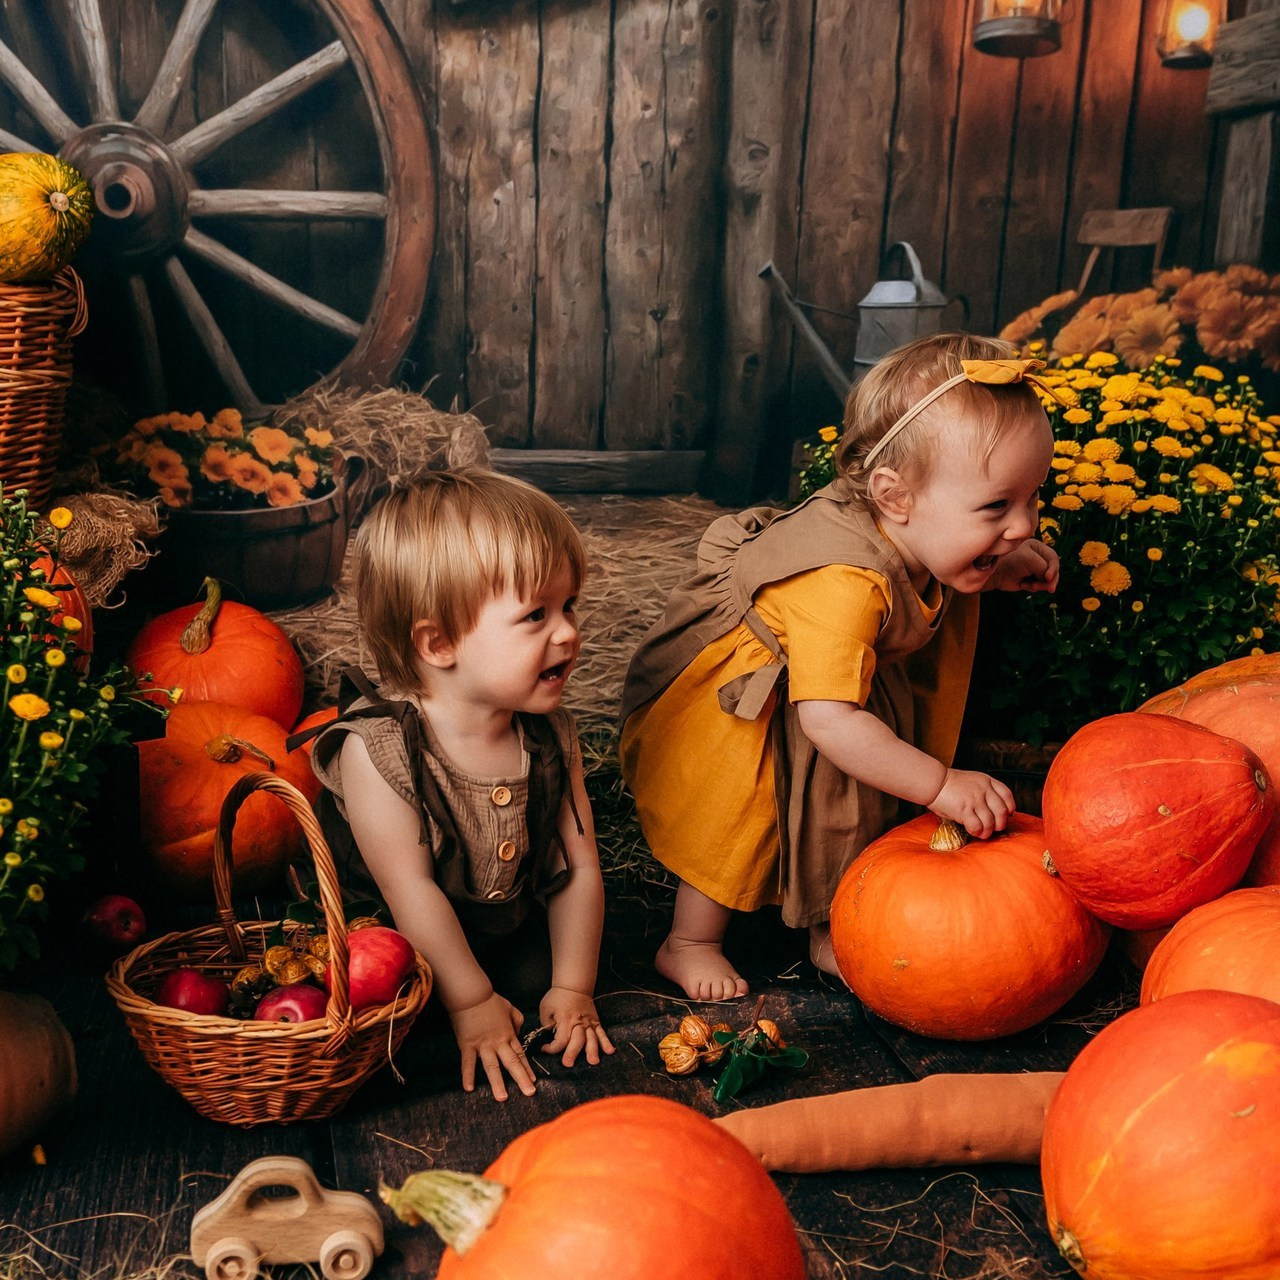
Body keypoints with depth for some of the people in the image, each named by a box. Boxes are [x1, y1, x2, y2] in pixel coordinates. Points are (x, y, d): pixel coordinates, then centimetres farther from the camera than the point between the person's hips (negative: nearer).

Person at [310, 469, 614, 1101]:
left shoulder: (550, 735, -13)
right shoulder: (376, 747, -30)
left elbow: (580, 866, -7)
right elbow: (412, 891, -26)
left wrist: (572, 987, -8)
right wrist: (471, 1002, -20)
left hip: (509, 928, 4)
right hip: (391, 940, -4)